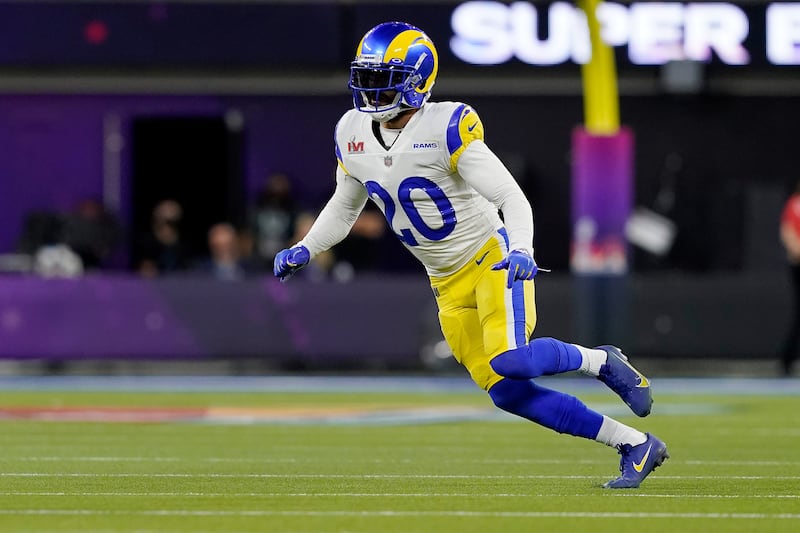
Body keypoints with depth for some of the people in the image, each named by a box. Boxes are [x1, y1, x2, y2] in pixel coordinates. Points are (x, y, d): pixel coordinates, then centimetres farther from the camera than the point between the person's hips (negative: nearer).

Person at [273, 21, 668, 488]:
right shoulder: (353, 135, 1)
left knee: (509, 361, -29)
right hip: (448, 284, 6)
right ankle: (636, 445, 7)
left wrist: (521, 250, -40)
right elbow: (345, 206, 18)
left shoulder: (446, 130, -21)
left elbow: (512, 197, -23)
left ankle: (598, 361, 3)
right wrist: (304, 250, 3)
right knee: (507, 393, -1)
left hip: (491, 257, -6)